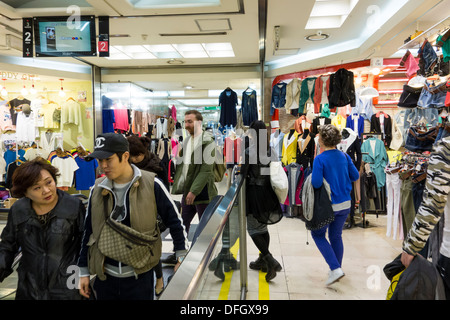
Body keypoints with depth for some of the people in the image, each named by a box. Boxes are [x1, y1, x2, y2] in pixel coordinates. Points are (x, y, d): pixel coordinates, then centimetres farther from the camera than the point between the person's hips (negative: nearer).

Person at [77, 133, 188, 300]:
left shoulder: (151, 185, -11)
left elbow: (174, 220, -3)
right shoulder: (97, 189, 1)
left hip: (140, 275, -3)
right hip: (105, 276, 4)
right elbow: (88, 231, 9)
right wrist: (84, 272, 11)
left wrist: (182, 257, -1)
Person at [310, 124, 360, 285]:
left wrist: (312, 176, -4)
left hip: (328, 205, -6)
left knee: (318, 234, 13)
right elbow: (355, 176, 7)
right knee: (336, 236, 20)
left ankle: (335, 269, 2)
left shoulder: (319, 159, -18)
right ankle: (337, 269, 31)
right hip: (345, 204, 6)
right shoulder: (344, 156, 1)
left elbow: (316, 183, -25)